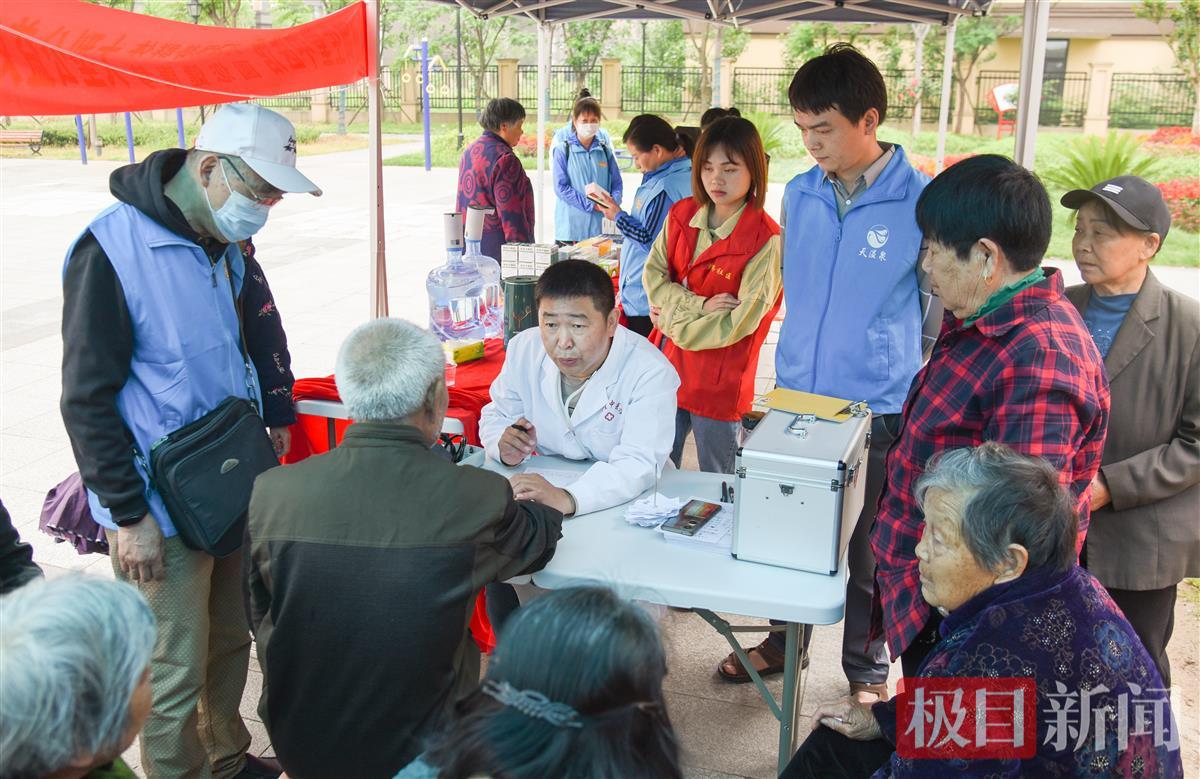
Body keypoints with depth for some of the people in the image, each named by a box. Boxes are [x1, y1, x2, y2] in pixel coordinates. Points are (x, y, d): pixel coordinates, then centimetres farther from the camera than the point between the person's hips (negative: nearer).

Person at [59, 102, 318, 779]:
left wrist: (274, 420, 11)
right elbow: (88, 399, -15)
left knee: (230, 642, 20)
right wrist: (128, 515, -14)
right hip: (163, 514, -7)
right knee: (175, 672, 4)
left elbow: (264, 344, 20)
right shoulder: (112, 249, -17)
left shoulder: (229, 247, 5)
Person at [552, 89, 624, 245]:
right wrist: (591, 205, -16)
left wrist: (613, 201, -12)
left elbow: (617, 182, 11)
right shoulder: (563, 150, -1)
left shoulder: (605, 150, 9)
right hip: (570, 225, -3)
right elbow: (561, 187, -8)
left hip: (599, 227, 3)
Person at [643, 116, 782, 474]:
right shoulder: (681, 214, 2)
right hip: (667, 364, 5)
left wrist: (673, 320, -11)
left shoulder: (766, 239, -17)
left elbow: (742, 322, -18)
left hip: (720, 381, -5)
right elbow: (652, 274, 0)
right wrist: (699, 306, -16)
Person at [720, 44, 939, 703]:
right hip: (796, 397, 4)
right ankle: (786, 640, 38)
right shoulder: (798, 194, 2)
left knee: (869, 549, 11)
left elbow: (940, 314, -2)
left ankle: (867, 665, 32)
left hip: (879, 410, -4)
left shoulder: (923, 203, -12)